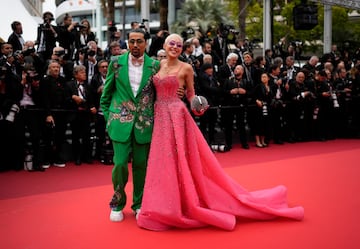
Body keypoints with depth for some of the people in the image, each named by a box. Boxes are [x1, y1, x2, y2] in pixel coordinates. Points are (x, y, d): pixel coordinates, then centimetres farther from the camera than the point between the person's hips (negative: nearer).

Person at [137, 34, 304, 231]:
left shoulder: (185, 68, -2)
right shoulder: (158, 65, 11)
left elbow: (191, 94, 3)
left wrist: (196, 107, -14)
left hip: (177, 117, -5)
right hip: (159, 118, 5)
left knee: (179, 161, -2)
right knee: (164, 163, 9)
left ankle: (182, 204, 10)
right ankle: (165, 206, 20)